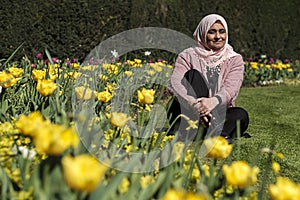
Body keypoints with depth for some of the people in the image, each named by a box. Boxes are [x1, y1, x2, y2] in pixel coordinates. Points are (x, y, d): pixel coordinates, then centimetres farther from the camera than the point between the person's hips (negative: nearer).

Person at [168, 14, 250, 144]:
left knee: (241, 115, -26)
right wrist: (193, 104, -38)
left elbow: (231, 88, -13)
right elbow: (175, 82, -16)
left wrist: (213, 101, -37)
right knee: (193, 74, -25)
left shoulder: (235, 60, 7)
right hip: (186, 113, -2)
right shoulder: (188, 56, 3)